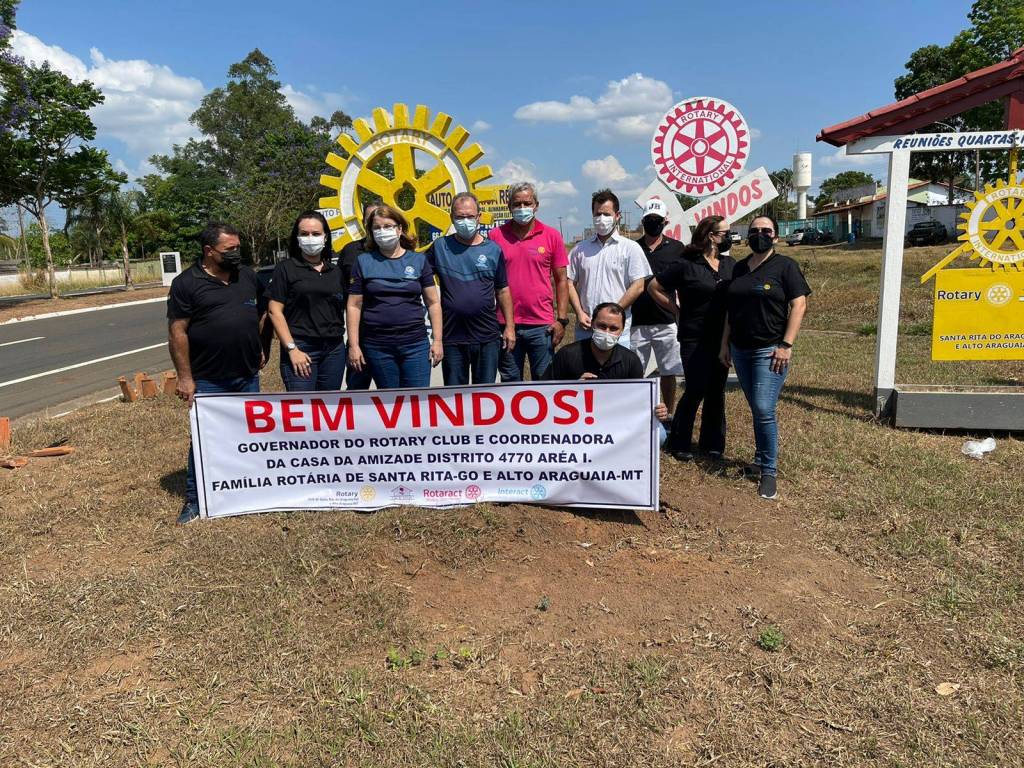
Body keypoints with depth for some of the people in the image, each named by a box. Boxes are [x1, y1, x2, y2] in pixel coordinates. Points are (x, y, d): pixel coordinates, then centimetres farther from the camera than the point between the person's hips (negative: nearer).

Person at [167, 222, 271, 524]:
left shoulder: (247, 275, 7)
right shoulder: (187, 283, -9)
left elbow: (263, 310, 21)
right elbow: (177, 332, -10)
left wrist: (261, 347, 14)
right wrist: (185, 377, -12)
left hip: (248, 375, 5)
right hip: (208, 380, -5)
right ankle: (194, 499, 17)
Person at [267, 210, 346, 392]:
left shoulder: (335, 271, 14)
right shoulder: (285, 269, 1)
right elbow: (275, 311, -4)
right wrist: (292, 349, -12)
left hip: (334, 349, 5)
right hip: (301, 349, -4)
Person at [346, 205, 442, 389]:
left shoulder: (419, 260, 7)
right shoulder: (364, 262, 6)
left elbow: (433, 302, 7)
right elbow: (354, 306, 4)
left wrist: (437, 340, 1)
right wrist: (353, 345, -1)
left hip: (415, 345, 0)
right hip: (377, 346, 0)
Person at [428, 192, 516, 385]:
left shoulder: (493, 249, 4)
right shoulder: (440, 247, 2)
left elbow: (502, 291, 9)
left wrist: (510, 326, 5)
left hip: (487, 337, 1)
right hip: (452, 338, 0)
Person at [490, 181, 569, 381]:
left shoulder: (552, 236, 4)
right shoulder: (495, 236, 4)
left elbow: (561, 280, 5)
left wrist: (562, 319, -2)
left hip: (542, 325, -1)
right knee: (510, 382, 10)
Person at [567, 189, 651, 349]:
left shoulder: (631, 248, 3)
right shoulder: (580, 249, 13)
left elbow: (638, 286, -4)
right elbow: (570, 283, 12)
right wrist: (579, 313, -3)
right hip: (585, 328, 3)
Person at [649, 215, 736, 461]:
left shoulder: (730, 264, 8)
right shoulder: (686, 265, -9)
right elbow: (654, 287, -3)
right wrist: (677, 310, -3)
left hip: (722, 338, 6)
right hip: (695, 339, -6)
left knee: (716, 391, 11)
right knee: (695, 390, -4)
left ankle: (712, 443, 23)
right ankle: (678, 443, 11)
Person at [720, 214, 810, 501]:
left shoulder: (785, 266, -2)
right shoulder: (739, 268, 14)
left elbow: (799, 305, -8)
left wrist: (786, 345, -15)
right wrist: (725, 343, 12)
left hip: (769, 350, -5)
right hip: (740, 350, 5)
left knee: (764, 410, -13)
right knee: (756, 409, 13)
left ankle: (769, 471, -2)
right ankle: (760, 459, 26)